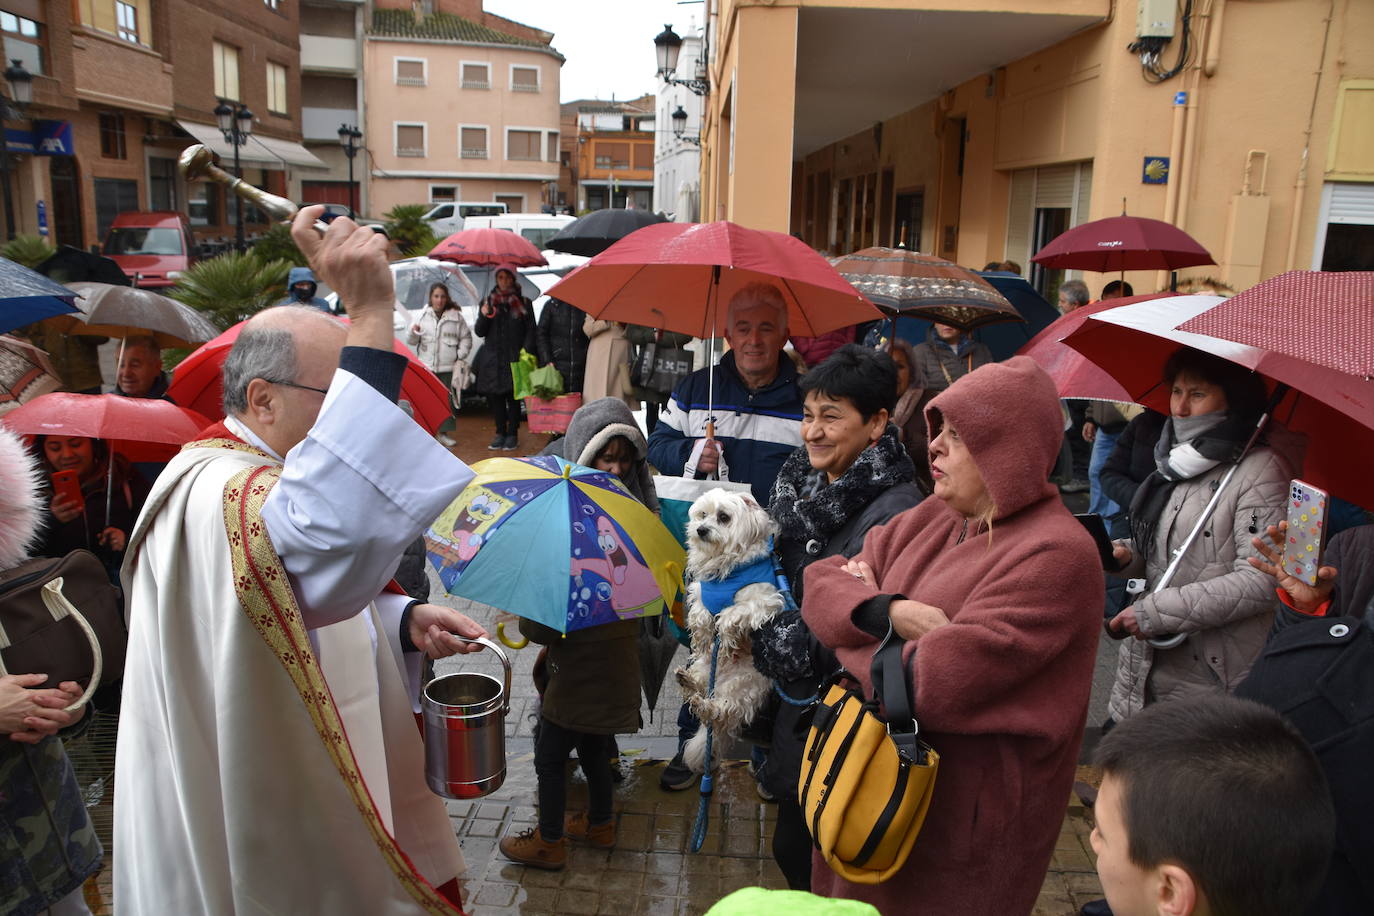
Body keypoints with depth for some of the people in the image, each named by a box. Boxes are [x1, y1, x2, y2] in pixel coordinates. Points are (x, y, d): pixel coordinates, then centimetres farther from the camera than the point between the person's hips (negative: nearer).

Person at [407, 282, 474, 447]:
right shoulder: (423, 316, 7)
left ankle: (444, 432, 17)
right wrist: (413, 332, -14)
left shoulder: (456, 316, 5)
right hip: (426, 366, 0)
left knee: (447, 400, 5)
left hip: (448, 367, 0)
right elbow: (411, 341, 8)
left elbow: (466, 338, 9)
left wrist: (460, 355, -2)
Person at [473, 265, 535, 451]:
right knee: (495, 397, 5)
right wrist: (484, 316, -10)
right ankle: (500, 433, 16)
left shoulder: (523, 302, 5)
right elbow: (479, 332, 9)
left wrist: (526, 351, -9)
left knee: (513, 397, -1)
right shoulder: (488, 301, 12)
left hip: (515, 357, -3)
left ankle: (512, 435, 7)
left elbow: (531, 330, 5)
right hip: (493, 358, 3)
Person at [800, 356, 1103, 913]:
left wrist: (858, 609, -11)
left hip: (960, 827, -7)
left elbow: (931, 682, -28)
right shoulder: (935, 518, 4)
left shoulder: (1055, 555, -22)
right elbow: (823, 580, 0)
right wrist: (886, 611, -21)